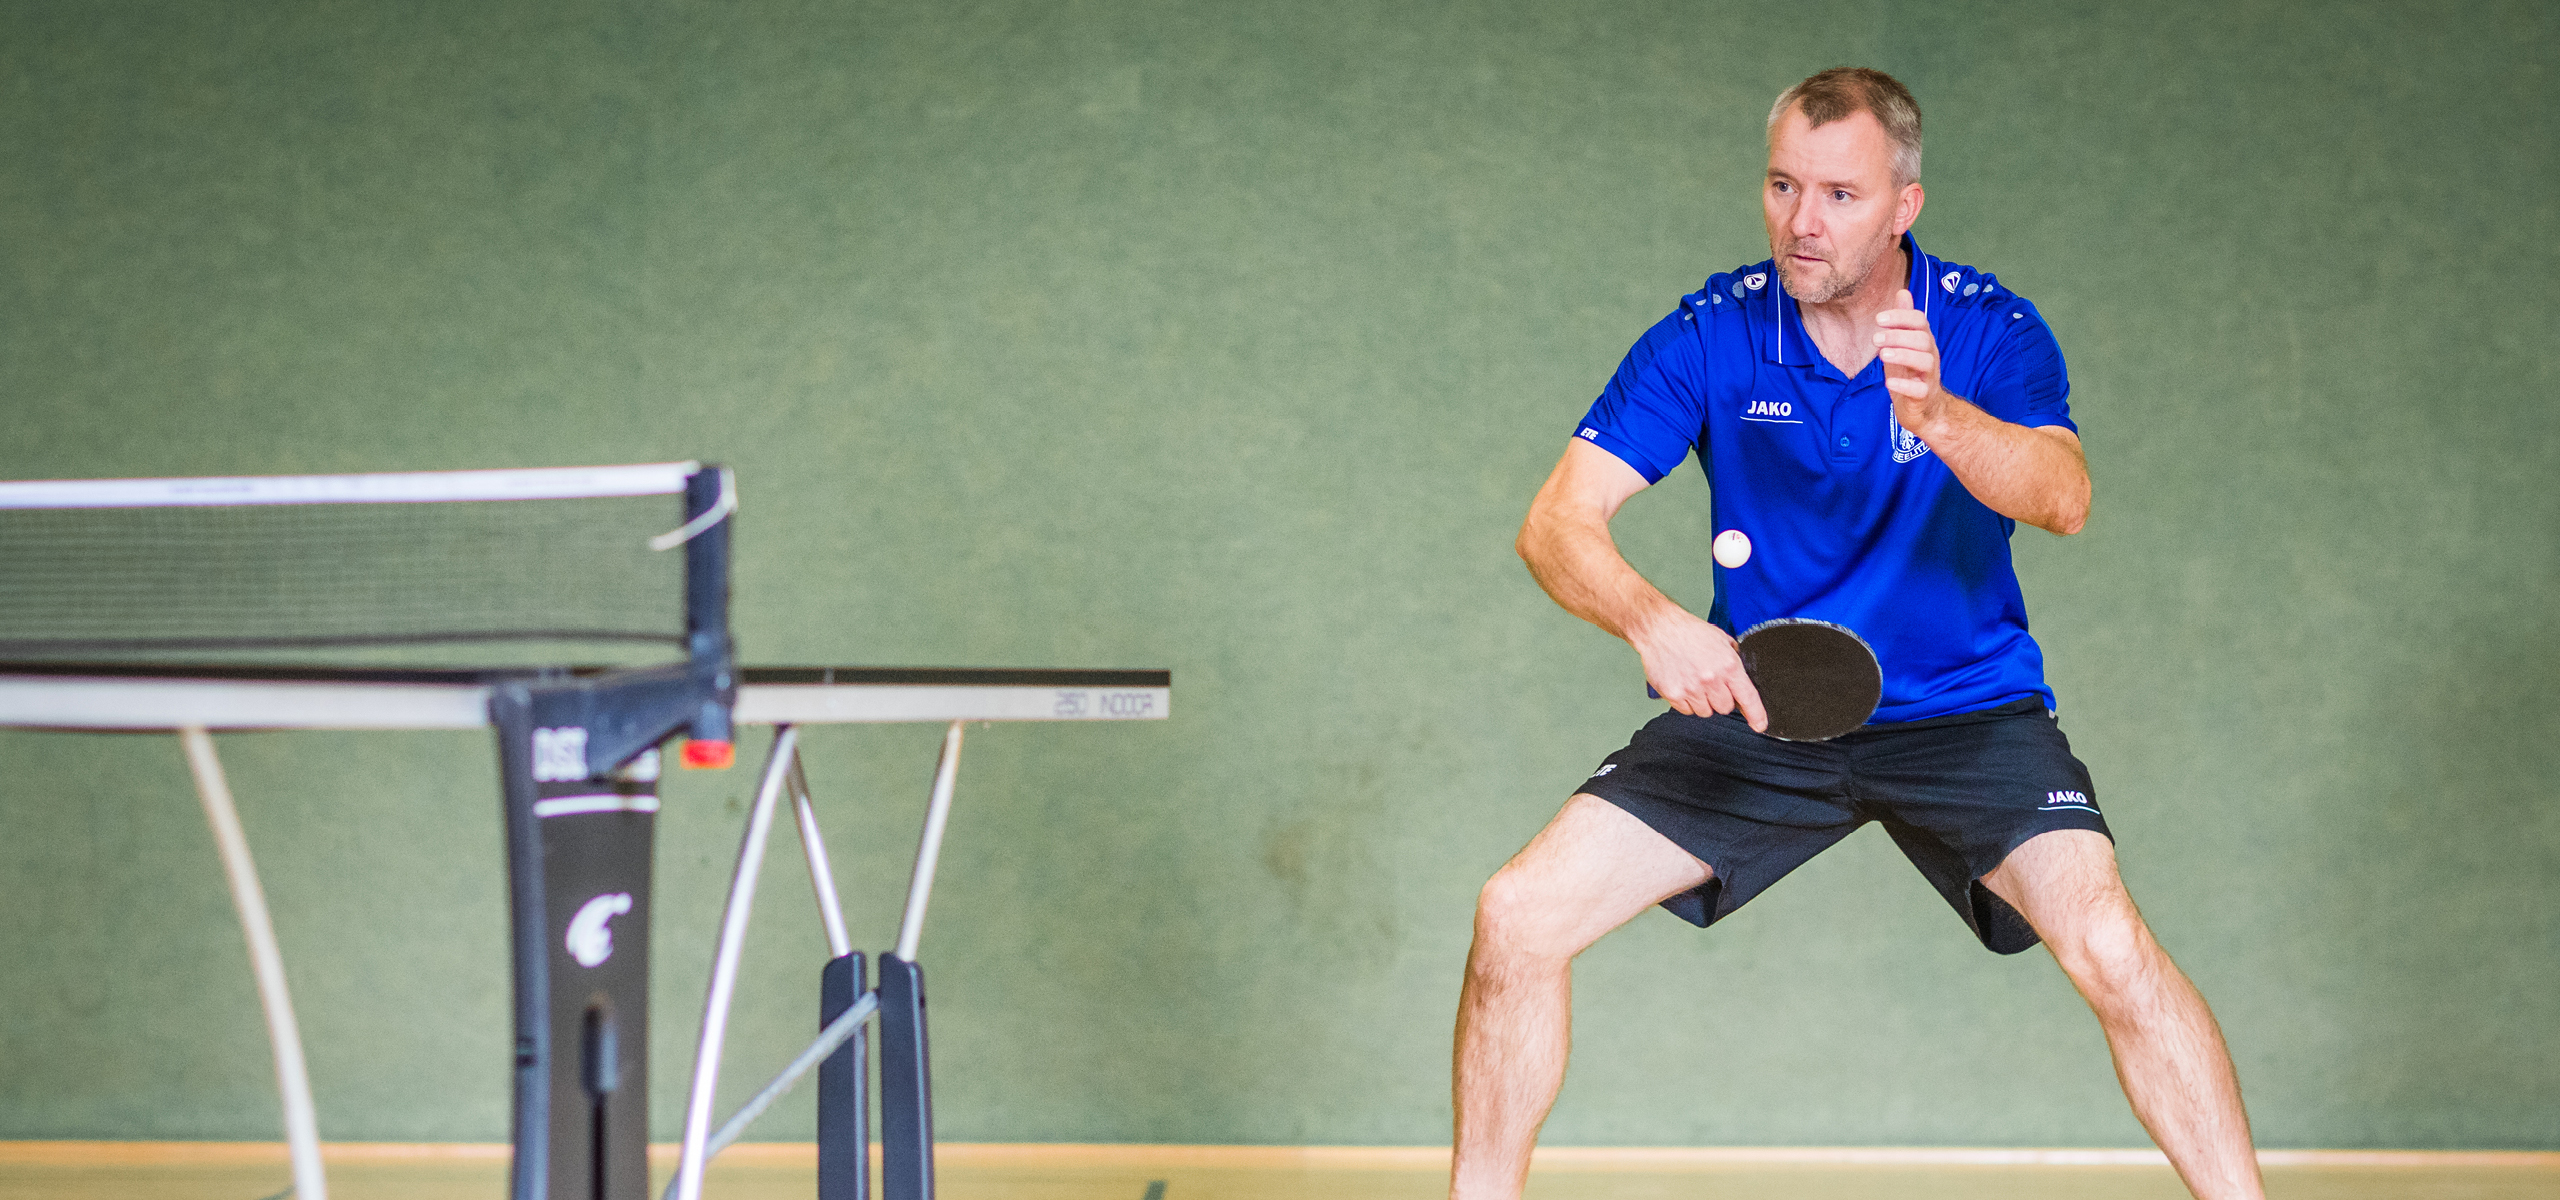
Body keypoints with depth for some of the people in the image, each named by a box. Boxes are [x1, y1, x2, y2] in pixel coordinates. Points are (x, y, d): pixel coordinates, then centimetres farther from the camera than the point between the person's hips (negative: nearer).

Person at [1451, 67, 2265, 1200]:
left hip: (1967, 712, -1)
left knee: (2112, 951, -25)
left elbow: (2062, 497, -30)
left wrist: (1939, 419, -50)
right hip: (1754, 710, 2)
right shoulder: (1710, 336, -10)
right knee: (1519, 917, -13)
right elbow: (1557, 523, -15)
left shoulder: (1991, 331, -12)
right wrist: (1652, 621, -35)